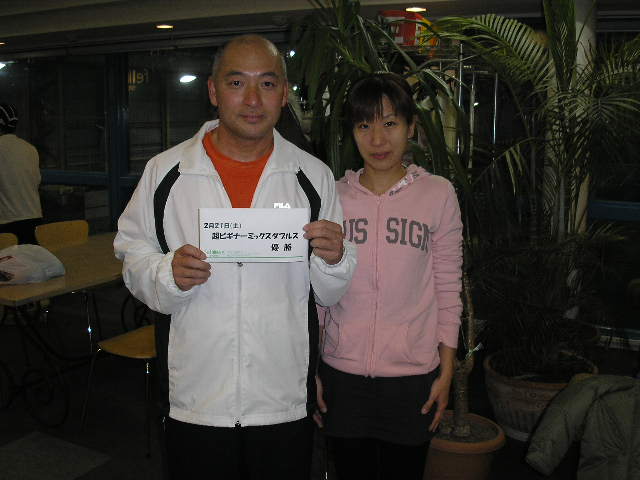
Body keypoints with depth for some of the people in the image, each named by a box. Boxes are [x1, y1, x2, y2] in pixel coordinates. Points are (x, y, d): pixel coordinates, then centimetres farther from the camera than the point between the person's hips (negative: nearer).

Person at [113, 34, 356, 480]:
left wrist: (334, 259, -17)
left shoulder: (314, 176, 0)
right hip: (194, 403, 0)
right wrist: (169, 275, -16)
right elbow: (133, 258, 4)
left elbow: (330, 292, 5)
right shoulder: (165, 172, -2)